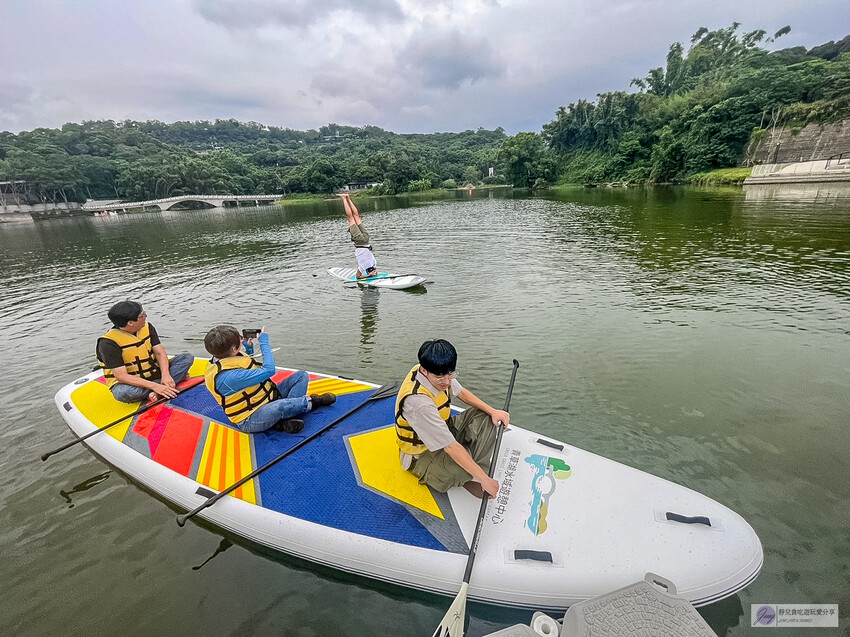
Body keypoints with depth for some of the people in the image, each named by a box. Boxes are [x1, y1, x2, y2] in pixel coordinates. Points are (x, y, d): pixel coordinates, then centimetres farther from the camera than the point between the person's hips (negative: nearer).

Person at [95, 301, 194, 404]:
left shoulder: (147, 327, -1)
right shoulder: (108, 342, -20)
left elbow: (160, 353, -5)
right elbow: (121, 376, -25)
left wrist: (165, 375, -24)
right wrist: (154, 386, -34)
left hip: (153, 374, 5)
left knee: (187, 358, -10)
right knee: (123, 393, -41)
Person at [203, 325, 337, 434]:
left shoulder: (222, 359, 1)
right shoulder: (226, 377, -30)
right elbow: (268, 370, -30)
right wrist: (264, 342, -17)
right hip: (250, 420, -10)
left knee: (301, 376, 1)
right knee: (280, 406, -42)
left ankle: (284, 419, -18)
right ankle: (311, 401, -9)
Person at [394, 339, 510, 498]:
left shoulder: (438, 374, -14)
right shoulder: (418, 402, -39)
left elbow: (461, 392, 7)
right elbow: (451, 447, -36)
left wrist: (492, 411, -4)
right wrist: (485, 479, -30)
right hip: (422, 455, -9)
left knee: (485, 416, -2)